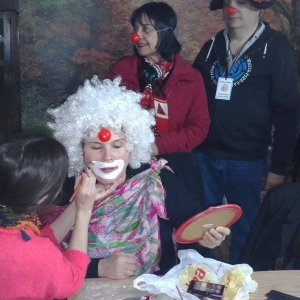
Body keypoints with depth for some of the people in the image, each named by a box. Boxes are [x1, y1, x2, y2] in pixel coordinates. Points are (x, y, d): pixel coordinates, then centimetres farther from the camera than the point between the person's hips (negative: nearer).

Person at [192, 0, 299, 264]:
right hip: (204, 155, 4)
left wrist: (278, 166, -9)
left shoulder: (276, 48, -4)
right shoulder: (212, 45, 8)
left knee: (244, 228, 10)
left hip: (247, 160, -3)